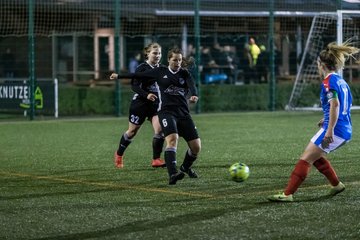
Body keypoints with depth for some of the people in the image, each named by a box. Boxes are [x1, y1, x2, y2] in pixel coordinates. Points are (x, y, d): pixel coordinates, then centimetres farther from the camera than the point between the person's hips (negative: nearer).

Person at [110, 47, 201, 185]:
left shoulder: (185, 74, 9)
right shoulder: (160, 72, 8)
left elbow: (191, 85, -11)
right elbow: (140, 76, 17)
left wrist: (194, 95, -34)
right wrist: (119, 76, 23)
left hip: (183, 113, 3)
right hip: (166, 111, -3)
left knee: (196, 146, -1)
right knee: (172, 139, -29)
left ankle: (185, 168, 30)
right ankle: (172, 174, -42)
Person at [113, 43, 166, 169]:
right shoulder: (142, 68, -12)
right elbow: (134, 85, -19)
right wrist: (146, 95, -32)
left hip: (155, 104, 4)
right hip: (140, 104, -4)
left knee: (159, 129, -15)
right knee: (132, 131, 10)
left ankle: (156, 159, -8)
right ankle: (119, 154, 33)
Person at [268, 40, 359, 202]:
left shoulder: (329, 81, -10)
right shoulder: (341, 81, 16)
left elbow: (335, 104, -23)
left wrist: (330, 130, -26)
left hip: (335, 130, -9)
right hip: (345, 132, 9)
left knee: (306, 159, -7)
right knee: (316, 156, 25)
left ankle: (288, 194, -11)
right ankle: (337, 185, 29)